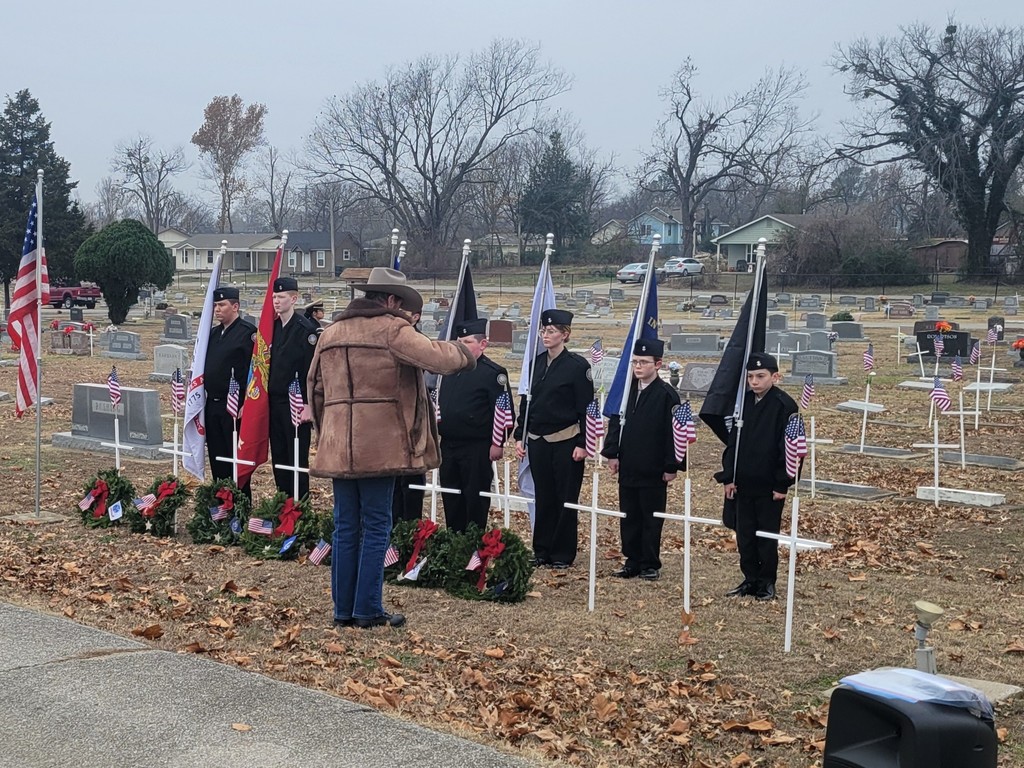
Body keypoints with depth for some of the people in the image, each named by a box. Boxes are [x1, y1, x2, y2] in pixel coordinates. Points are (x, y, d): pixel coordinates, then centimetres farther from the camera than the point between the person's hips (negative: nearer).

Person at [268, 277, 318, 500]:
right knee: (278, 457, 12)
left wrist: (309, 406, -18)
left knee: (297, 459, -2)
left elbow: (313, 371, -14)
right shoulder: (272, 327, 11)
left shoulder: (306, 329, -10)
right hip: (274, 403, 7)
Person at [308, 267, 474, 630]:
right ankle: (368, 610, 4)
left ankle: (343, 609, 14)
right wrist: (464, 351, 3)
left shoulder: (331, 332, 15)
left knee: (345, 527, 11)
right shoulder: (391, 328, -6)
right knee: (376, 527, 2)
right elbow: (435, 358, -16)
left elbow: (315, 388, 20)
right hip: (379, 446, -6)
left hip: (338, 447, 6)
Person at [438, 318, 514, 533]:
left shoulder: (494, 373, -8)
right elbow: (440, 401, 23)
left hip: (477, 448, -7)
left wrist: (498, 443, -14)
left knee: (475, 499, 0)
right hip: (448, 444, 7)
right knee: (451, 498, 12)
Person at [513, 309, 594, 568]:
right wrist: (520, 437, 8)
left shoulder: (577, 365, -7)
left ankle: (562, 554, 10)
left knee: (565, 498, 2)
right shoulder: (536, 363, 9)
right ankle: (542, 550, 18)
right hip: (538, 441, 5)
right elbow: (526, 401, 14)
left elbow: (586, 408, -8)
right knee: (543, 497, 10)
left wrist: (583, 444, -13)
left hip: (565, 442, -5)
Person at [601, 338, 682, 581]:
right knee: (629, 518, 11)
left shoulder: (667, 395, -8)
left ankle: (650, 565, 14)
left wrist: (671, 466, -11)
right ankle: (632, 562, 20)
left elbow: (673, 433, -9)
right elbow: (615, 422, 11)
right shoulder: (625, 390, 7)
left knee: (651, 520, 4)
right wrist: (612, 454, 3)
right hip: (627, 468, 5)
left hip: (653, 471, -5)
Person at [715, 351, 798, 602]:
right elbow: (732, 441, 9)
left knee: (767, 536, 5)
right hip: (743, 484, 6)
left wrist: (782, 484, -12)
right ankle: (751, 579, 23)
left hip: (769, 486, -5)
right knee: (744, 534, 11)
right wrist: (728, 477, 5)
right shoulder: (743, 402, 6)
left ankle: (767, 583, 16)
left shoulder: (784, 406, -11)